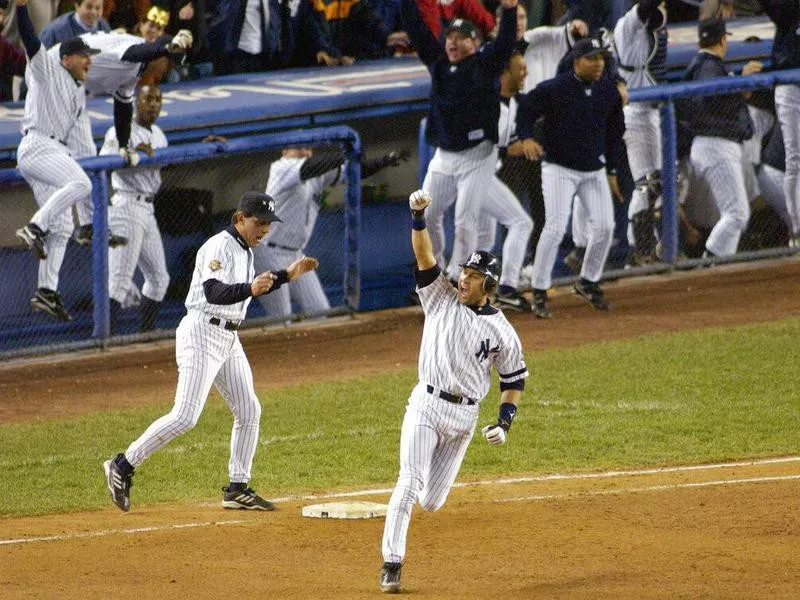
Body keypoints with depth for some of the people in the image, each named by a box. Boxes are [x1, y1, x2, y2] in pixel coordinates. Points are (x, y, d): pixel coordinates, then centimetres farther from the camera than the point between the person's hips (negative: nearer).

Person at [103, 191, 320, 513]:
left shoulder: (244, 250, 14)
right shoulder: (219, 247, -16)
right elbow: (214, 292, -29)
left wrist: (286, 275, 22)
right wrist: (250, 289, -46)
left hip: (228, 340, 10)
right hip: (202, 333, -10)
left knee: (248, 411, 9)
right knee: (185, 416, -15)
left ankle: (237, 489, 17)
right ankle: (123, 466, -7)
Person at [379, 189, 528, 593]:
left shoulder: (501, 331, 3)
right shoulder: (441, 298, 3)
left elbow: (514, 379, 10)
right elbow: (424, 256, -9)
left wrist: (504, 423, -3)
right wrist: (418, 218, -24)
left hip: (464, 417, 1)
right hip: (426, 406, -1)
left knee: (431, 502, 5)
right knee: (409, 483, -19)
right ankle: (391, 564, -14)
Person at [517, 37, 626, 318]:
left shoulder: (609, 91, 2)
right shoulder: (554, 89, -14)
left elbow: (615, 131, 14)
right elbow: (526, 109, -5)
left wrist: (611, 169, 15)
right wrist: (526, 138, -24)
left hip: (594, 170, 5)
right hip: (559, 169, -5)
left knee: (604, 226, 0)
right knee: (555, 227, -14)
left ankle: (588, 282, 22)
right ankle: (539, 292, -5)